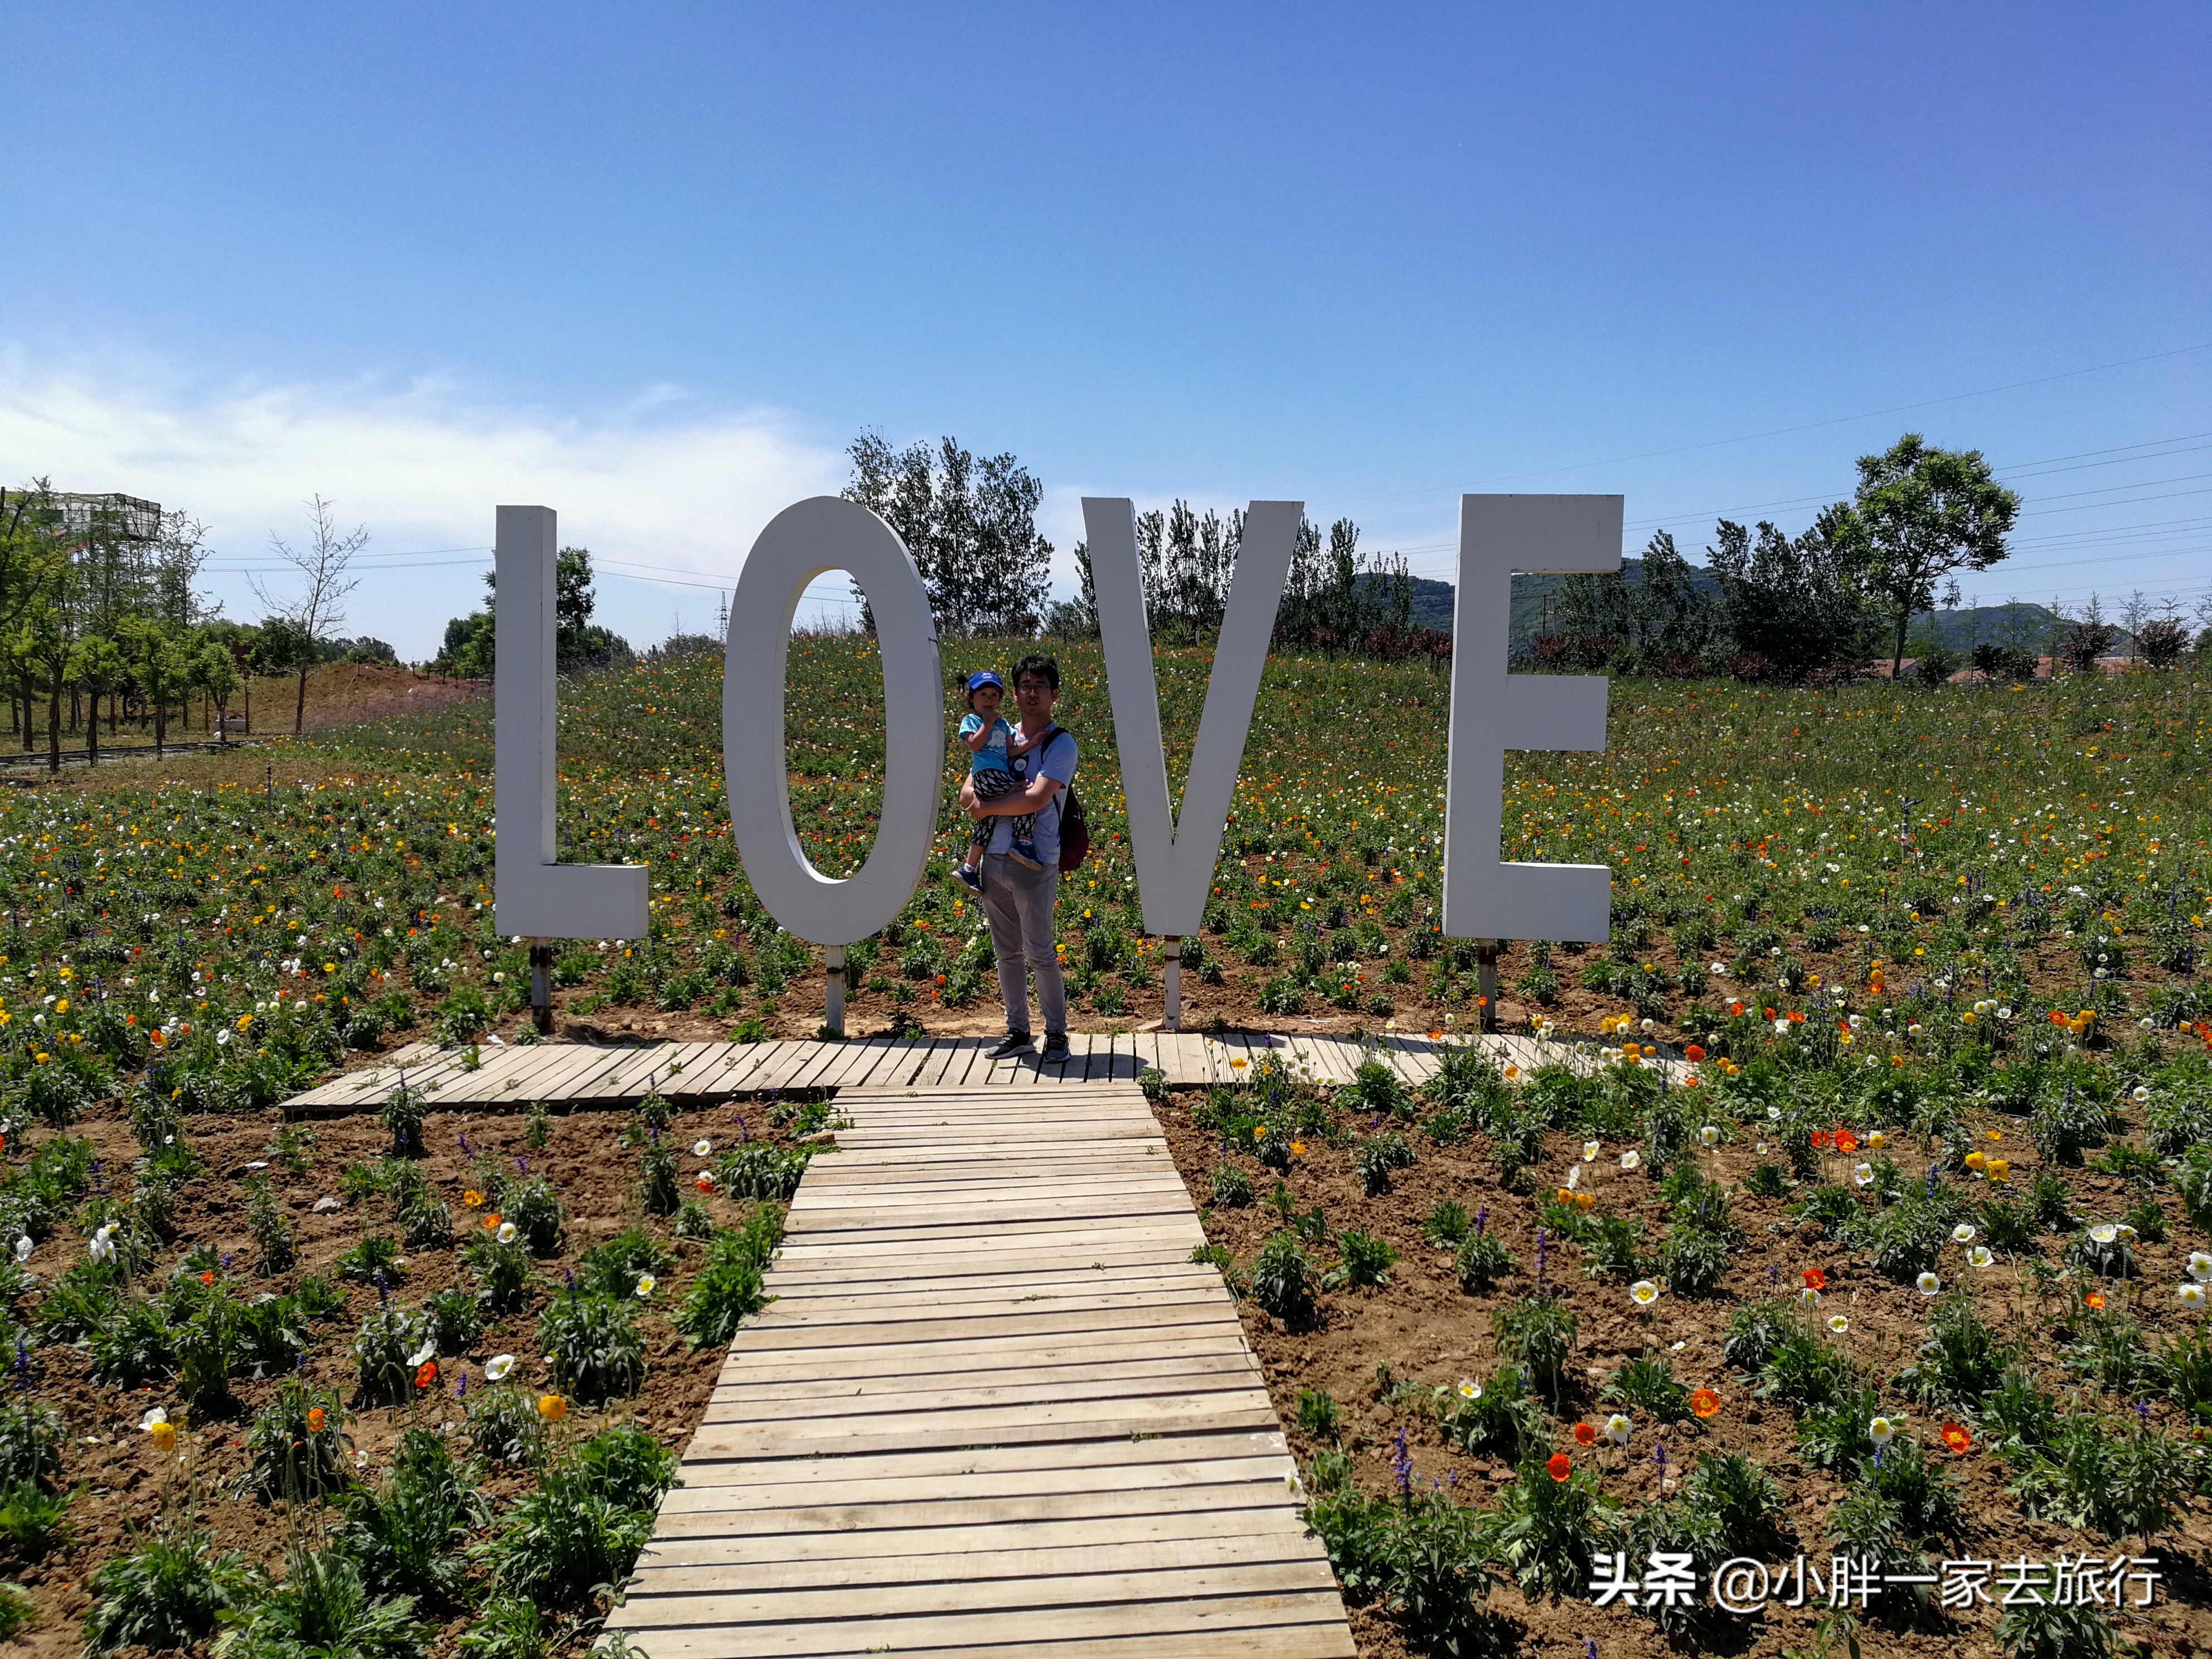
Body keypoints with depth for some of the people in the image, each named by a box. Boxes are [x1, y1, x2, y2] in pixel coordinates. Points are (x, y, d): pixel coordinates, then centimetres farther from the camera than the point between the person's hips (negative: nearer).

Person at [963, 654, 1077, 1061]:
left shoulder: (1060, 744, -4)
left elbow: (1036, 799, -17)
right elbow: (967, 794, 8)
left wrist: (987, 808, -7)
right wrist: (1005, 796, -12)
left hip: (1034, 862, -6)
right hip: (993, 858, 6)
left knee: (1039, 954, -4)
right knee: (1006, 952, 11)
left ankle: (1057, 1033, 9)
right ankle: (1017, 1031, 21)